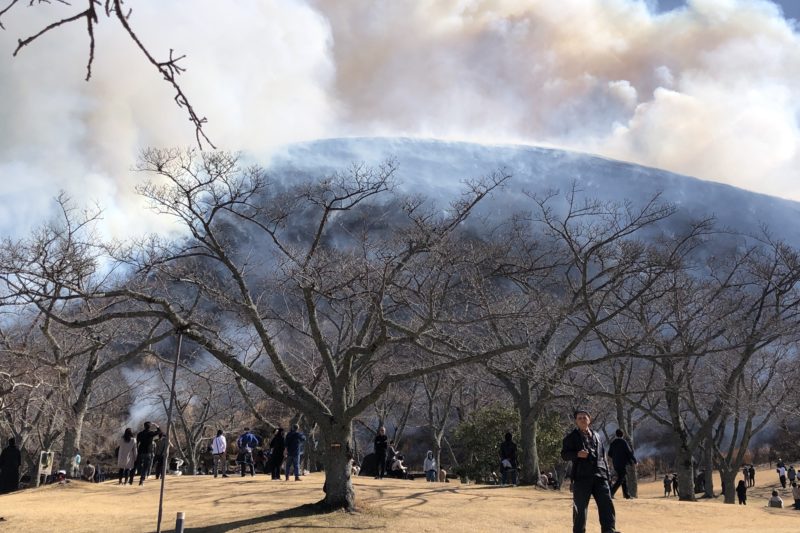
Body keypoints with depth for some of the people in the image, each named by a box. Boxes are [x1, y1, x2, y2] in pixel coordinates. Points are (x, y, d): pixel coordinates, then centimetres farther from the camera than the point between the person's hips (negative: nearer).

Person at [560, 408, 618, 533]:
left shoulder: (596, 436, 18)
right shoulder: (571, 437, 4)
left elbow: (602, 455, 23)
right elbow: (564, 454, -3)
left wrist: (606, 473, 16)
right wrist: (577, 454, -21)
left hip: (599, 476, 4)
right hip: (581, 476, -4)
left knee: (606, 503, -5)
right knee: (580, 507, 0)